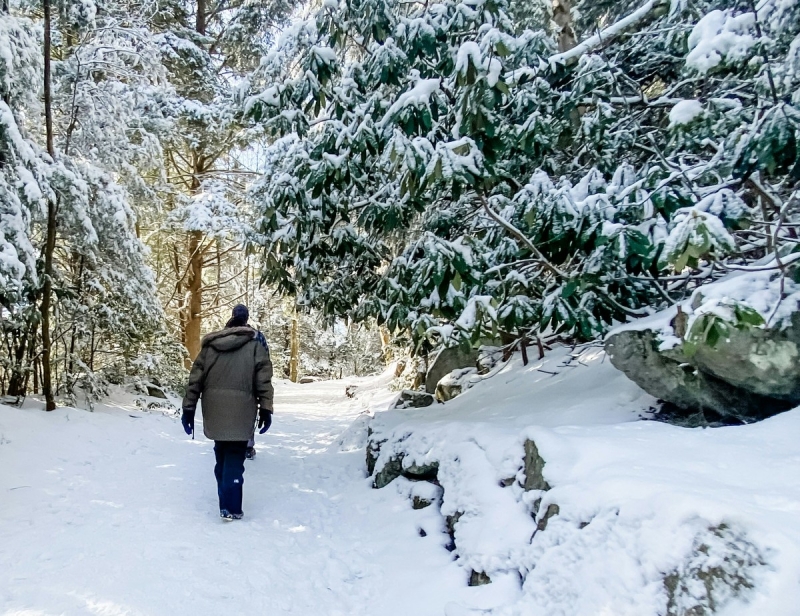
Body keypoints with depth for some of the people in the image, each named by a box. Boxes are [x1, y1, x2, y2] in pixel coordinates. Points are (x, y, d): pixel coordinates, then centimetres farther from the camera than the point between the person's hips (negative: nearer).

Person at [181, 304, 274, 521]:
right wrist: (265, 409, -2)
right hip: (240, 412, -3)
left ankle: (226, 502, 26)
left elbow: (195, 379, 9)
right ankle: (230, 508, -3)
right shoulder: (255, 347, 2)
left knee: (222, 457, 18)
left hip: (214, 411, 3)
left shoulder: (209, 346, 11)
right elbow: (263, 381, -5)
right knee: (234, 458, 2)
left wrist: (188, 408, 12)